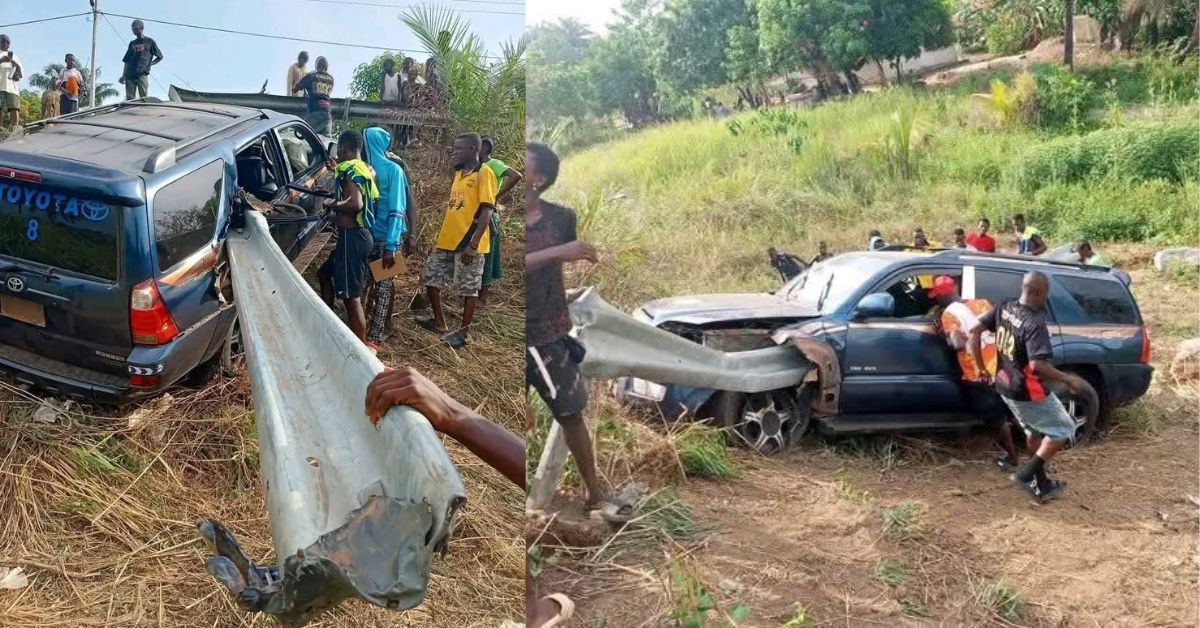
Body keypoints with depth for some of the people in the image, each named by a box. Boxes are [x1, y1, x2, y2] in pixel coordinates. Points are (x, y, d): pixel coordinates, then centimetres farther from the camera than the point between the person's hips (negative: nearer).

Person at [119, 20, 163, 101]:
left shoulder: (149, 42, 10)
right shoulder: (132, 43, 20)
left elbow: (160, 56, 13)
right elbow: (127, 61, 19)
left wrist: (149, 64, 0)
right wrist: (123, 75, 9)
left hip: (142, 75, -4)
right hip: (130, 75, 4)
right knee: (129, 99, -5)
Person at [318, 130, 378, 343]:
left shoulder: (350, 169, -14)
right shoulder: (363, 168, 14)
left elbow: (356, 203, -28)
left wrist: (332, 204, -11)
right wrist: (337, 172, 35)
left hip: (352, 236, -10)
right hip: (358, 234, 10)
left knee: (351, 296, -9)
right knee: (325, 274, 28)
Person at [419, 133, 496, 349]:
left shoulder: (484, 173, -10)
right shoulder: (458, 174, 15)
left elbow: (486, 211, -16)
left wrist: (473, 244, -21)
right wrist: (441, 237, 18)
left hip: (469, 244, -9)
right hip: (447, 241, 9)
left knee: (469, 289, 1)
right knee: (430, 278, 12)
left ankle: (465, 332, 14)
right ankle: (440, 323, 26)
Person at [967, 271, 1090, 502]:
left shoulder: (1003, 308, -3)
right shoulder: (1035, 324, -26)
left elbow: (974, 331, 0)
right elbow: (1037, 365, -33)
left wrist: (981, 367, 8)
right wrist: (1069, 380, -21)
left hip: (1006, 387, 8)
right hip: (1028, 393, -8)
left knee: (1034, 432, 25)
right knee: (1063, 429, 10)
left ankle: (1042, 485, 34)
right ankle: (1026, 474, 6)